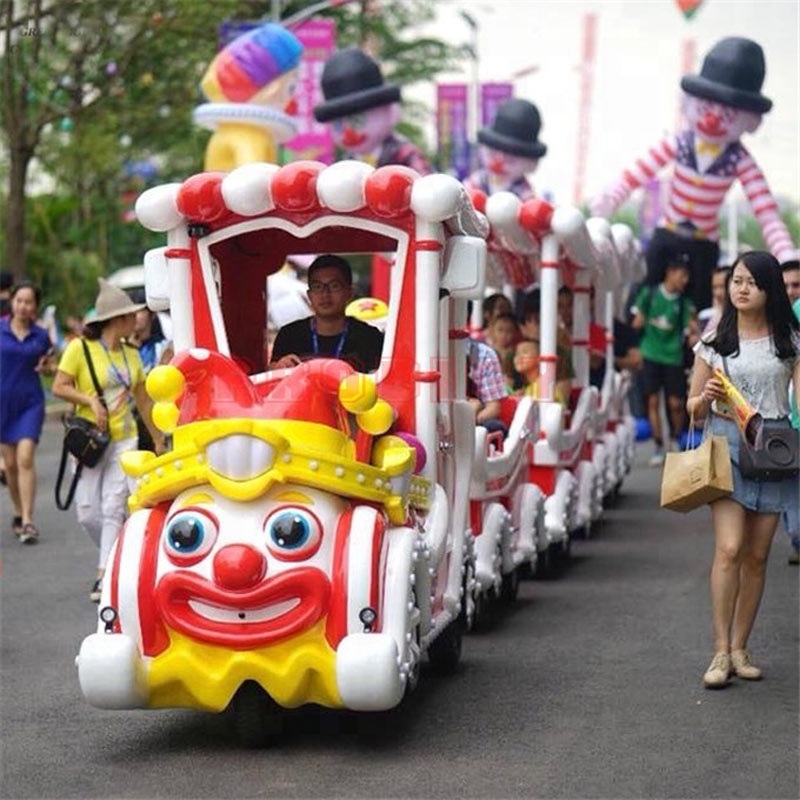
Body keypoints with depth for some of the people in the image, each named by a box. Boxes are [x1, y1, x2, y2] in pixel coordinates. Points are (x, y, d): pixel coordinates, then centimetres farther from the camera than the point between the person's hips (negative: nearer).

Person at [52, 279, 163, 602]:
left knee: (113, 508, -8)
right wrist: (90, 400, -19)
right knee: (87, 513, -3)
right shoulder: (80, 348, -6)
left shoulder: (131, 354, 10)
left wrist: (158, 439, 19)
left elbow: (143, 399, 17)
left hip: (124, 440, 3)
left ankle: (105, 575, -7)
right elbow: (59, 387, -5)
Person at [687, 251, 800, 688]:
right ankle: (721, 652, -10)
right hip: (727, 444, -1)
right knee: (729, 548, -14)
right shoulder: (714, 342, 7)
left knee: (757, 555, 4)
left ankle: (739, 648, 14)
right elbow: (693, 407, 12)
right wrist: (707, 398, -11)